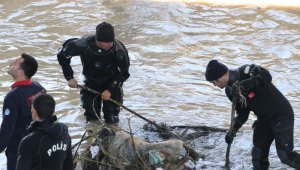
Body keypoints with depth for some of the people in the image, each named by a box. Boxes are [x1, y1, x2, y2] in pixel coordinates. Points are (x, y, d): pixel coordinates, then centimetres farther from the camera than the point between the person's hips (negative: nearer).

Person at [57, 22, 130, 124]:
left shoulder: (119, 49, -28)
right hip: (91, 82, 1)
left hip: (111, 82, -1)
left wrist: (110, 89, -19)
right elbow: (62, 55, -10)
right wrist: (69, 77, -11)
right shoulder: (85, 44, -28)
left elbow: (124, 73, -12)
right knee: (91, 118, 3)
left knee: (112, 119, -4)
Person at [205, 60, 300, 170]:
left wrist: (245, 84, -39)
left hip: (281, 115, -8)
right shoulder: (230, 90, 6)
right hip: (263, 119, 8)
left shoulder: (245, 72, -18)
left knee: (285, 156, -14)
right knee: (258, 156, 6)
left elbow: (266, 76, -33)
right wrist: (233, 130, -5)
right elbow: (242, 113, 9)